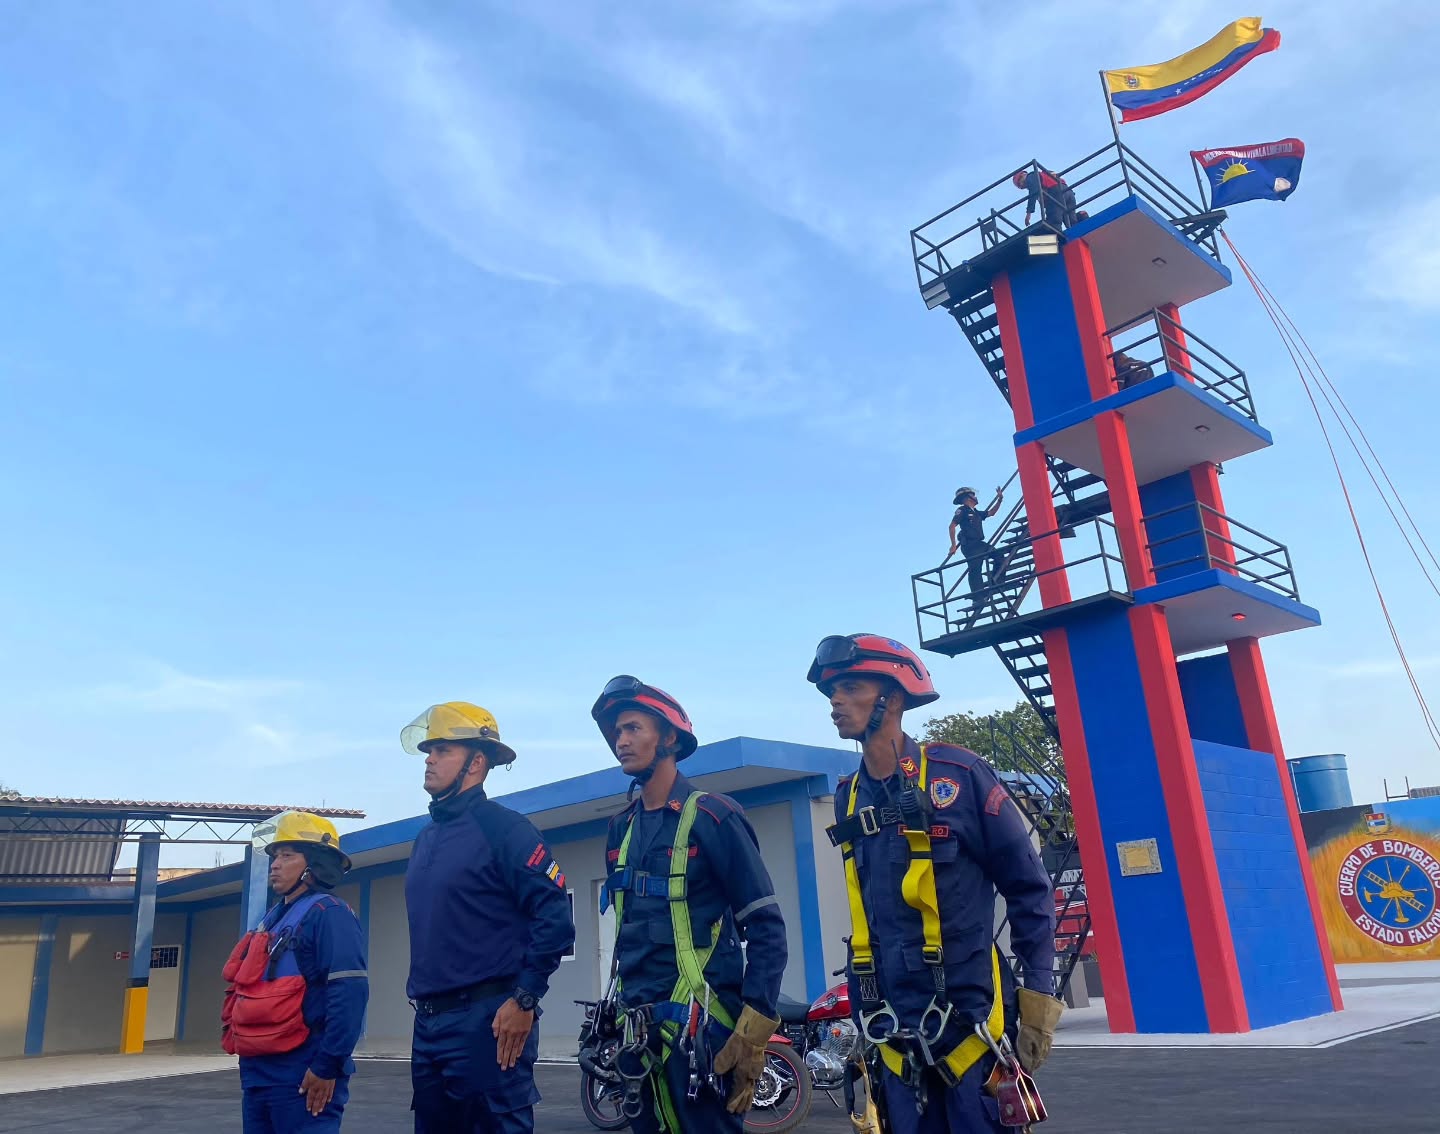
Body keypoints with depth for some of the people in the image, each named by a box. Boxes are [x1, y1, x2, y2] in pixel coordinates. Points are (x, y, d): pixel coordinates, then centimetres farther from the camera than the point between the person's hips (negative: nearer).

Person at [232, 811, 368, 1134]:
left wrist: (327, 1066, -22)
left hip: (302, 1076, -9)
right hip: (257, 1072, 9)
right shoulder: (274, 917, 15)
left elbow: (349, 993, -21)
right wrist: (248, 1063, 19)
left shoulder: (328, 914, -12)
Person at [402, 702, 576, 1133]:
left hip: (486, 1022, -8)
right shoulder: (426, 837, 14)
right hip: (428, 1023, 8)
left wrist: (524, 1000, -18)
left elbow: (555, 918, -17)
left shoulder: (503, 828, -11)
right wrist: (423, 999, 20)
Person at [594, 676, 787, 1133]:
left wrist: (754, 1028, -16)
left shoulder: (711, 816, -10)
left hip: (698, 1026, -7)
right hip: (636, 1026, 7)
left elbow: (766, 927, -12)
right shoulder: (621, 828, 11)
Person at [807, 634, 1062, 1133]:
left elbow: (1029, 888, -5)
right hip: (896, 1034, 5)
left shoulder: (957, 774, -10)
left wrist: (1039, 995, -7)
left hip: (968, 1021, -5)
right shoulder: (848, 797, 6)